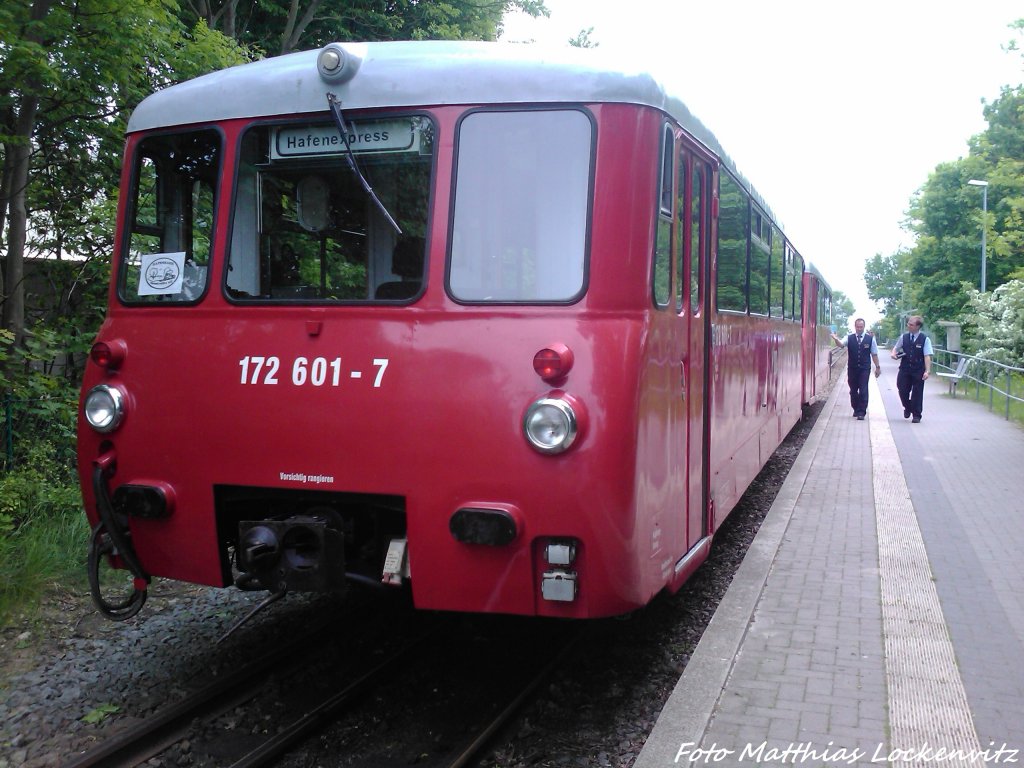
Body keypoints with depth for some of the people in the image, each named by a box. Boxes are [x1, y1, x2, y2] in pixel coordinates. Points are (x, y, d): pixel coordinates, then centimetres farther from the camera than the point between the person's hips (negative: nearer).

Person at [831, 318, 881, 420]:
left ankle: (861, 412, -2)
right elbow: (841, 344, -18)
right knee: (853, 390, 11)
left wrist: (877, 367, 5)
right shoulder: (849, 338, 1)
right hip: (852, 368, 2)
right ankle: (856, 409, 27)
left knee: (863, 390, -7)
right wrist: (836, 339, -40)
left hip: (864, 369, -2)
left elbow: (874, 354, 4)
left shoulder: (870, 339, 0)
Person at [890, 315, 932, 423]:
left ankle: (916, 415, 16)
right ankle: (907, 408, 31)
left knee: (917, 393, 4)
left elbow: (927, 356, -12)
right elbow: (896, 347, 19)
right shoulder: (904, 337, 3)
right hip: (905, 369, 3)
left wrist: (927, 371, -20)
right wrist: (893, 353, -5)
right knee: (902, 390, 3)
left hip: (918, 371, -3)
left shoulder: (925, 339, -8)